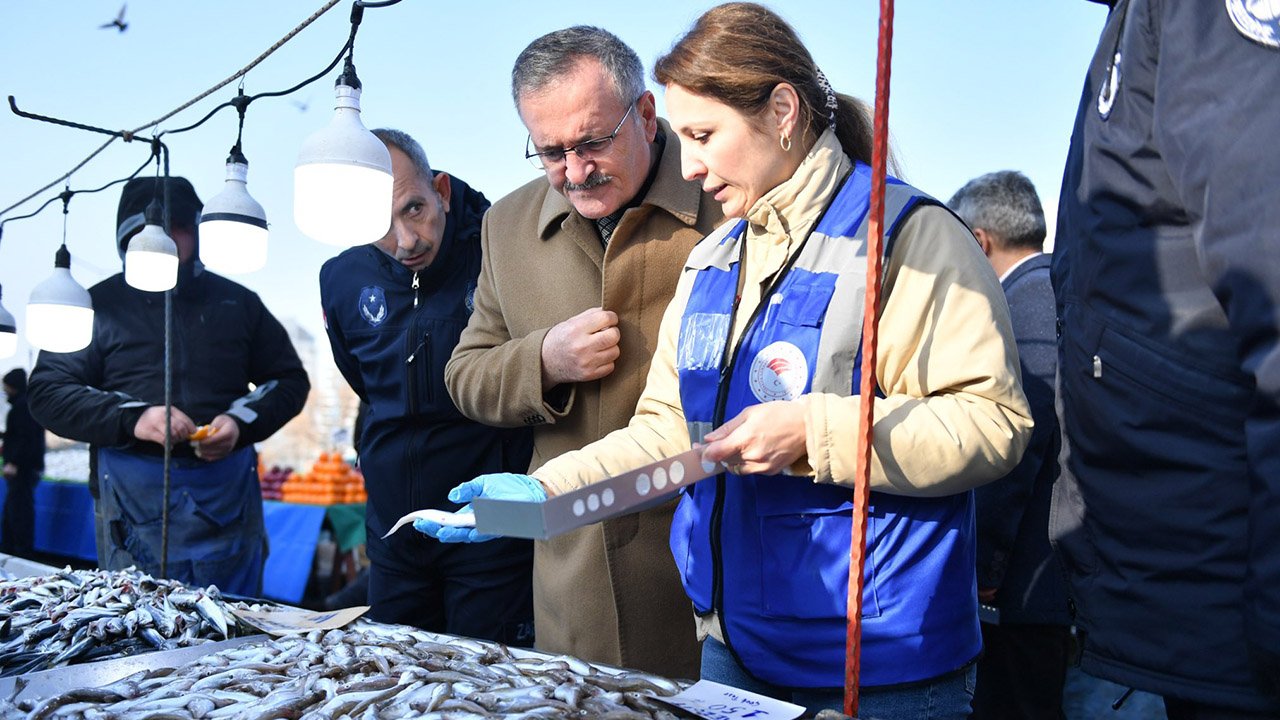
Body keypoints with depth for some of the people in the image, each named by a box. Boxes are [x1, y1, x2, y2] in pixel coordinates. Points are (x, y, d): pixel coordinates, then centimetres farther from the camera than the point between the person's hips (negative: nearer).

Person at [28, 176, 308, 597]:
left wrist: (241, 421, -4)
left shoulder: (237, 302, 13)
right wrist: (131, 418, -16)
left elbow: (290, 380, 15)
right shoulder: (99, 305, 7)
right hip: (132, 495, -1)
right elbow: (47, 393, 1)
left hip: (228, 490, 2)